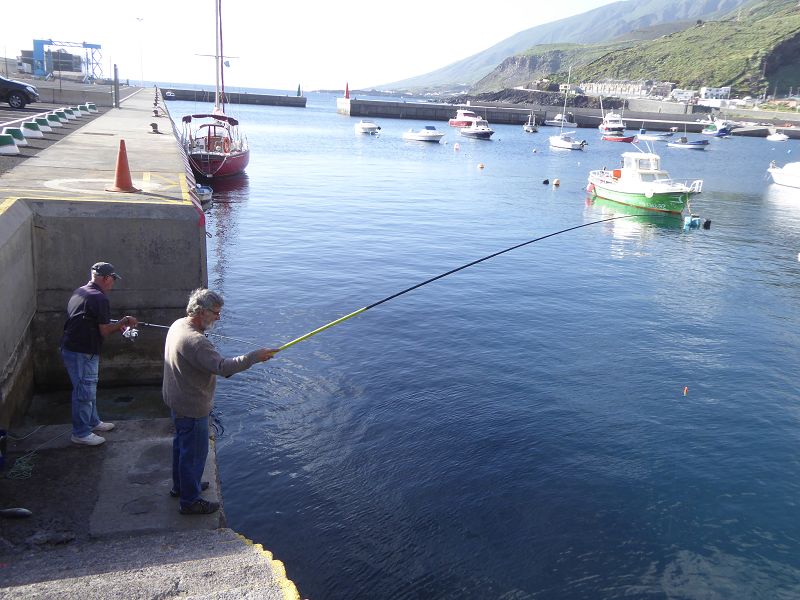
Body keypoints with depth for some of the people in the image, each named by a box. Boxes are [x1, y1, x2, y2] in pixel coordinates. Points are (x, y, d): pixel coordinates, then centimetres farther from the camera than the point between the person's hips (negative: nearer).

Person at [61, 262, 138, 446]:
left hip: (70, 347, 10)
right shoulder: (99, 298, -19)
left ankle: (93, 422, 36)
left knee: (89, 389, 22)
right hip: (82, 353, -10)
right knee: (85, 392, 2)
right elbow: (104, 331, -17)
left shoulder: (79, 292, 10)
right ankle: (81, 433, 12)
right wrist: (123, 322, -2)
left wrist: (116, 325, 14)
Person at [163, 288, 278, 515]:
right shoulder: (195, 341, -32)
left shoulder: (178, 325, 1)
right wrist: (254, 356, -33)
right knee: (194, 452, 5)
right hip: (192, 407, -10)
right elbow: (222, 367, -38)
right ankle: (190, 501, 20)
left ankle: (180, 485, 45)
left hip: (176, 400, 11)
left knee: (182, 443, 26)